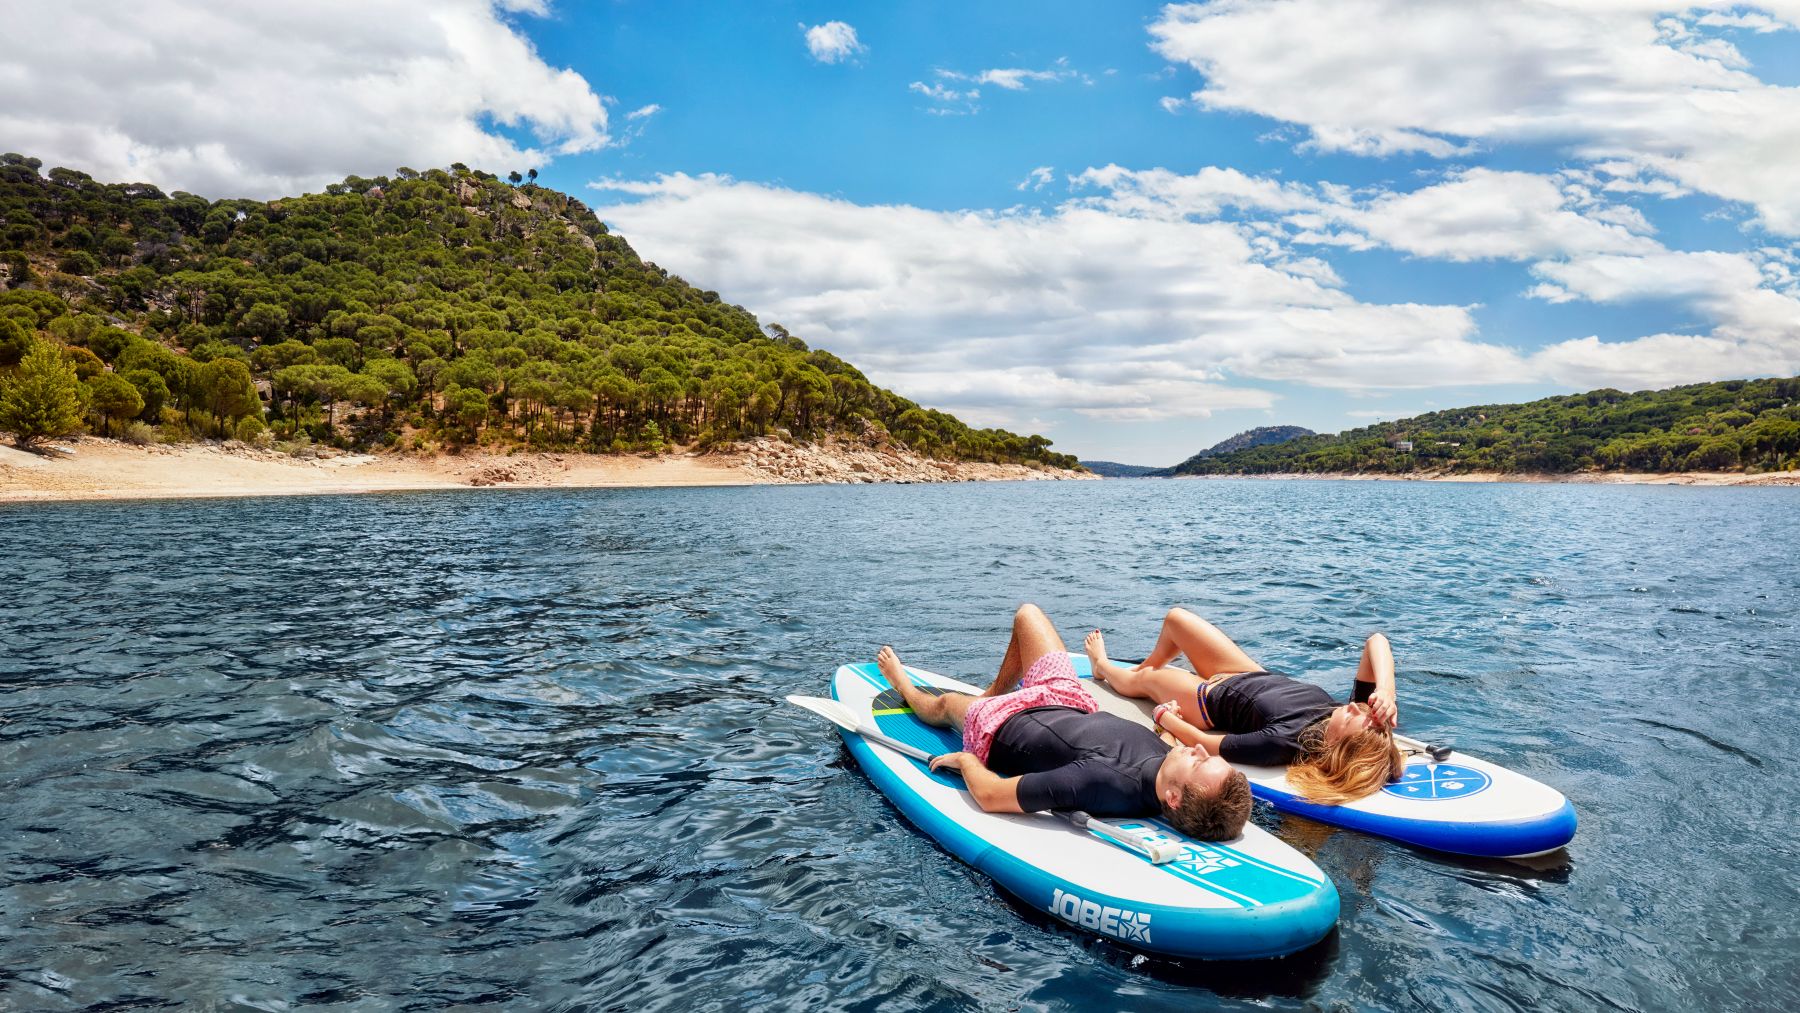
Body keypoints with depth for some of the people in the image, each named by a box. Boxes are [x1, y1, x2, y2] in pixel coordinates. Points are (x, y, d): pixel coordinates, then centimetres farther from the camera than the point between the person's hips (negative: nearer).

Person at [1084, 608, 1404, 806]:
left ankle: (1102, 665, 61)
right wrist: (1386, 691, -46)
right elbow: (1376, 641, -29)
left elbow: (1203, 742, -36)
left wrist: (1165, 716, -19)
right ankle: (1147, 663, 57)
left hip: (1212, 699, -6)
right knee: (1175, 616, 22)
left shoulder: (1285, 742, -47)